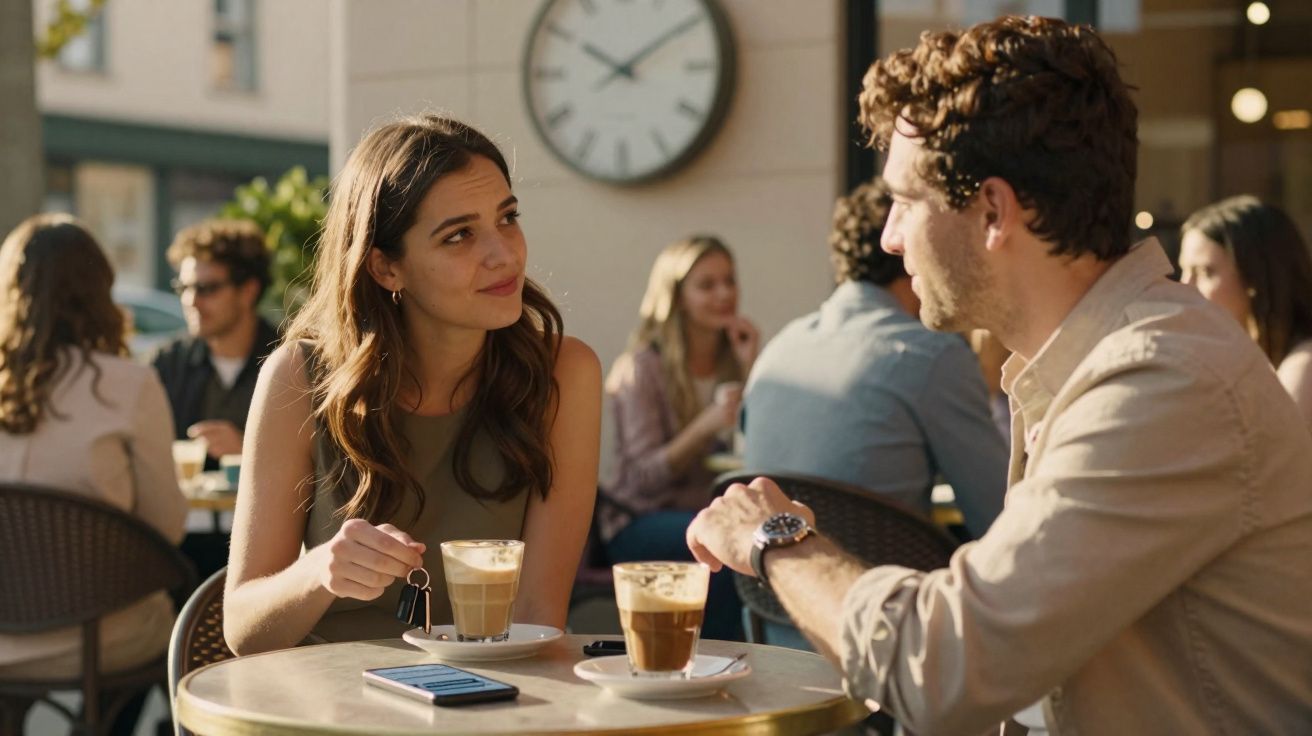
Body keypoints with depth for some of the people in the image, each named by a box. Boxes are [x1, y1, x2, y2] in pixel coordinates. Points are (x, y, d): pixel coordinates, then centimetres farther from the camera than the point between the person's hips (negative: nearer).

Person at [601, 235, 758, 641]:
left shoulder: (734, 360, 11)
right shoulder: (643, 367, -3)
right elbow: (646, 477, -12)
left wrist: (750, 370, -8)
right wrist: (708, 425, -25)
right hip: (642, 521, -4)